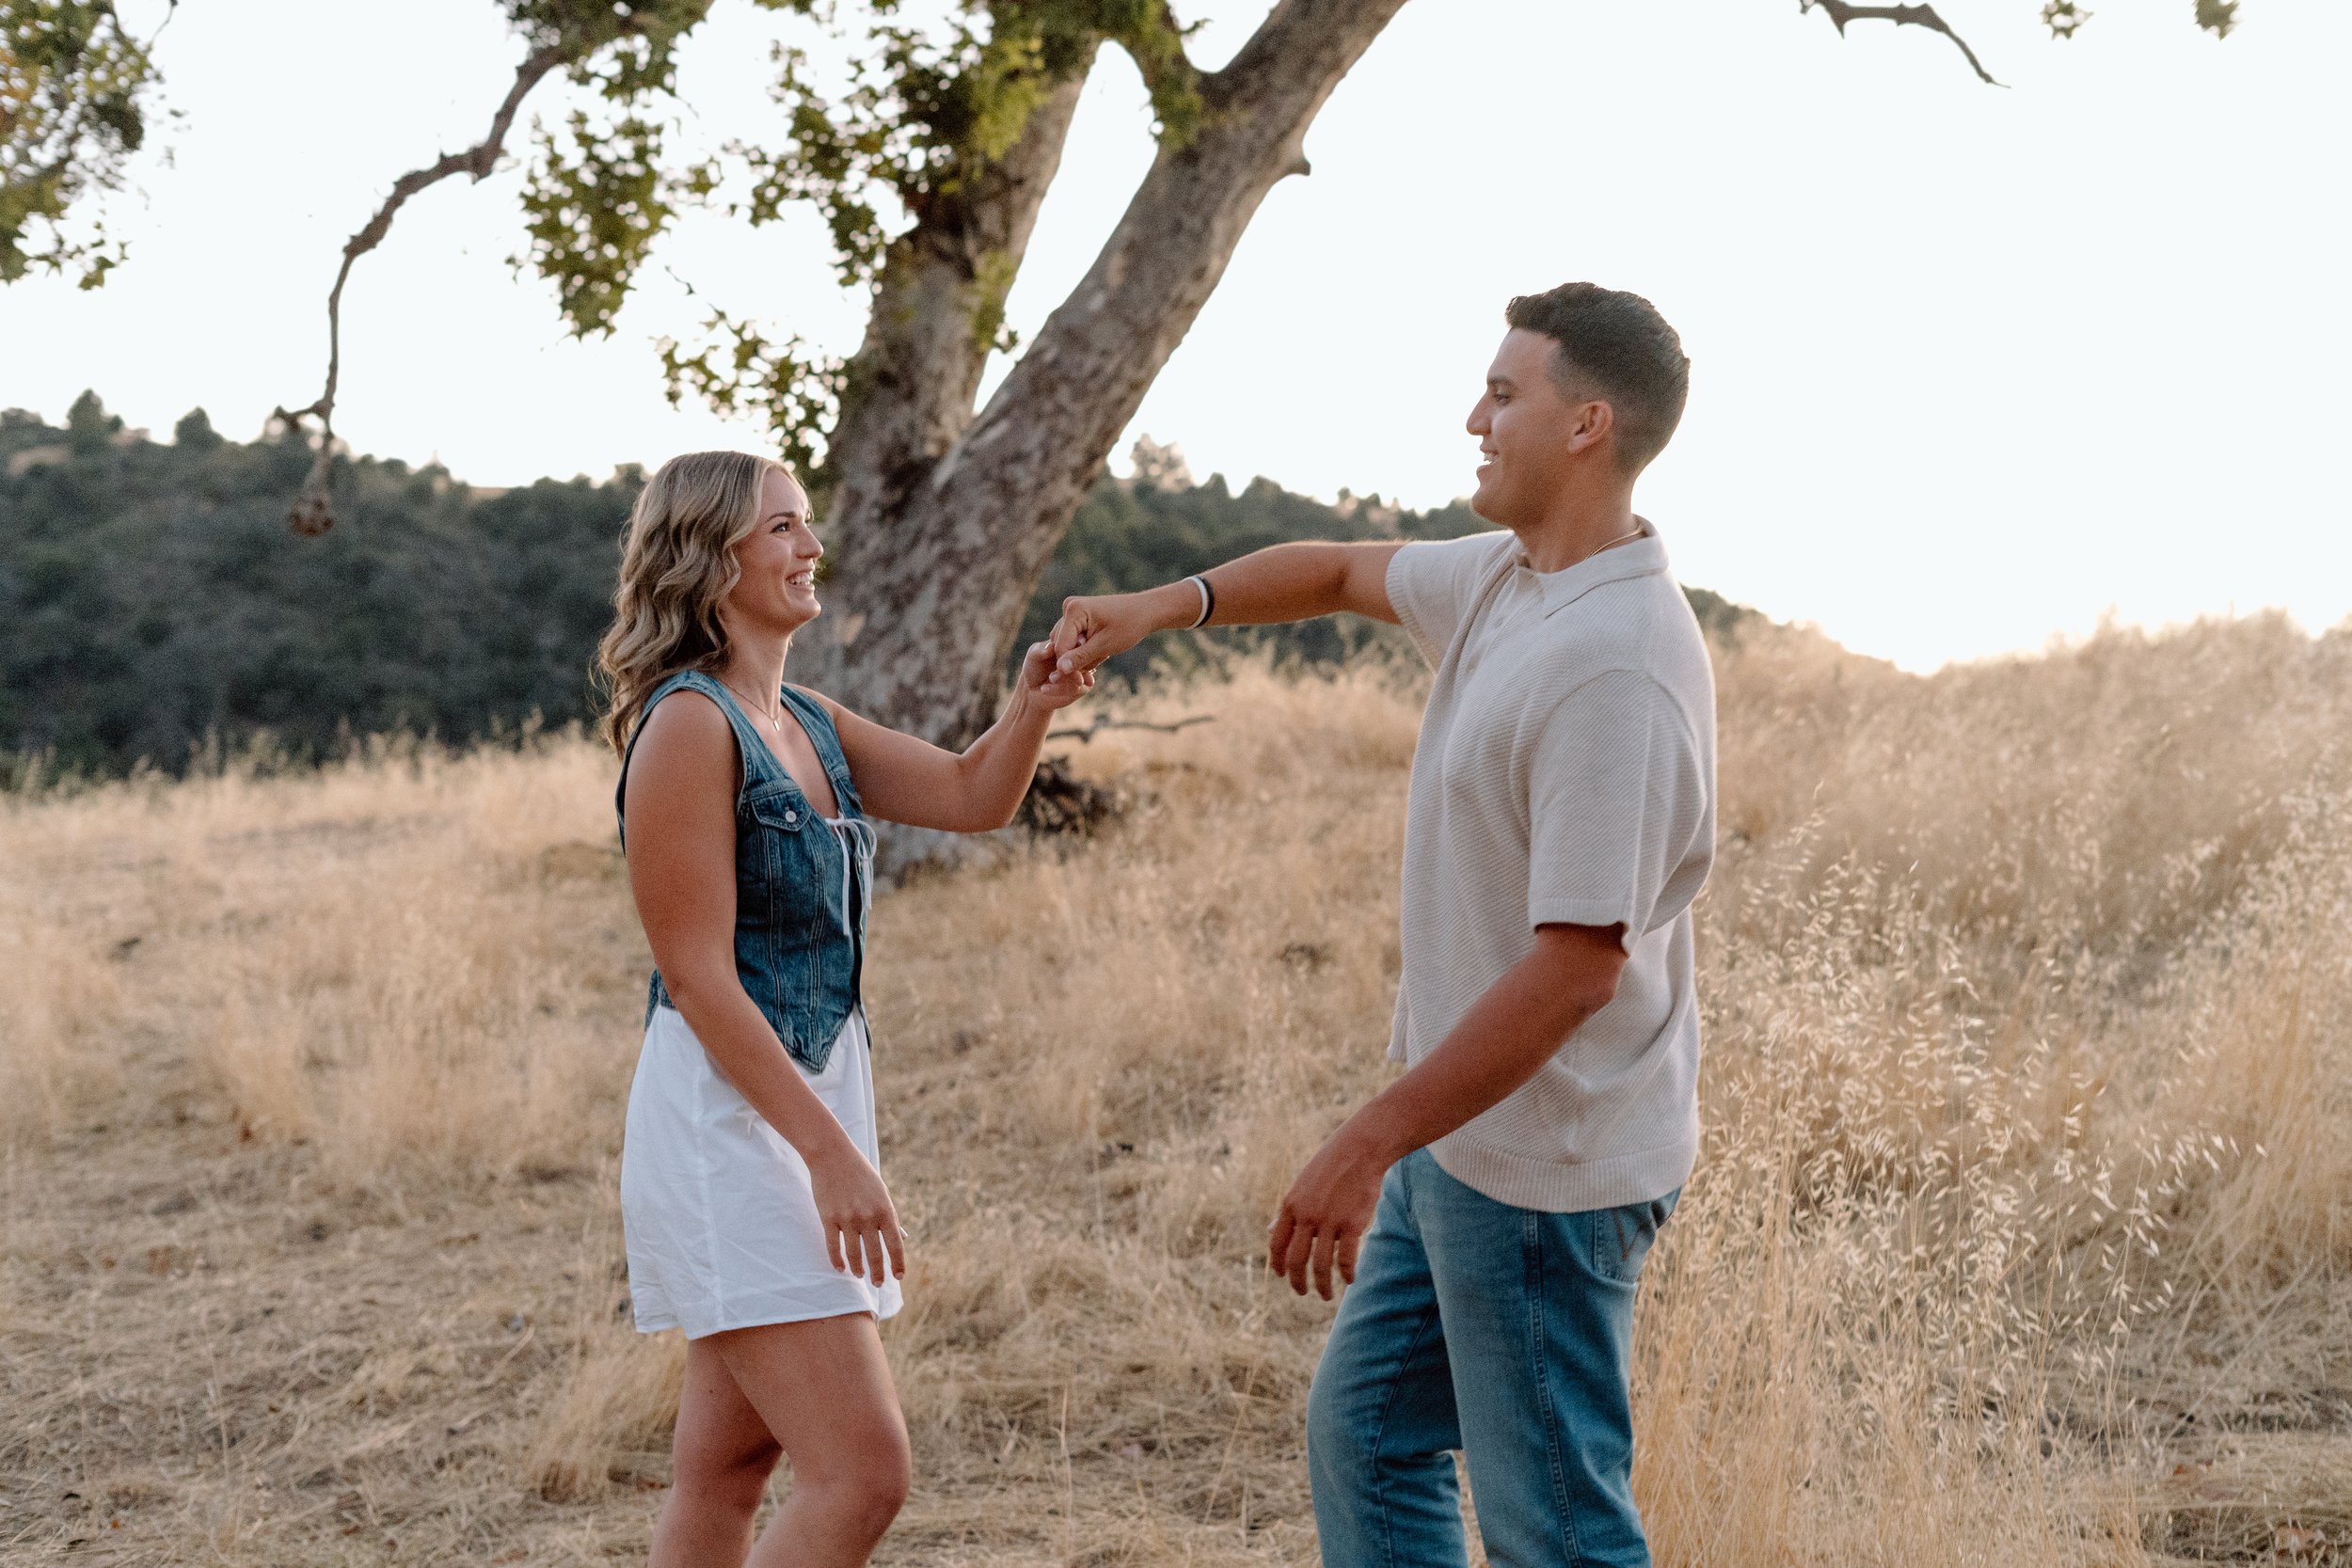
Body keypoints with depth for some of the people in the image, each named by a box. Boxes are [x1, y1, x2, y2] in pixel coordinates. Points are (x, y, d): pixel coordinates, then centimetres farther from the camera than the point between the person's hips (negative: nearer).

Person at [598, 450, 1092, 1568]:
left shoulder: (810, 723, 13)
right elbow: (698, 975, -18)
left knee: (730, 1461, 14)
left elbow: (972, 796, 10)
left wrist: (1031, 705, -11)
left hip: (815, 1094, 9)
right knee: (861, 1473, -13)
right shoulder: (689, 723, -14)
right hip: (725, 1113, -9)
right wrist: (830, 1151, -21)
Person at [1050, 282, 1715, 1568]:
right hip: (1467, 1136, 10)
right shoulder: (1505, 577, 6)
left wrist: (1367, 1146, -27)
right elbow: (1347, 572, 27)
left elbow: (1578, 968, -29)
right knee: (1365, 1427, 20)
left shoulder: (1618, 667, -26)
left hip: (1543, 1164, -10)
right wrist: (1165, 606, 12)